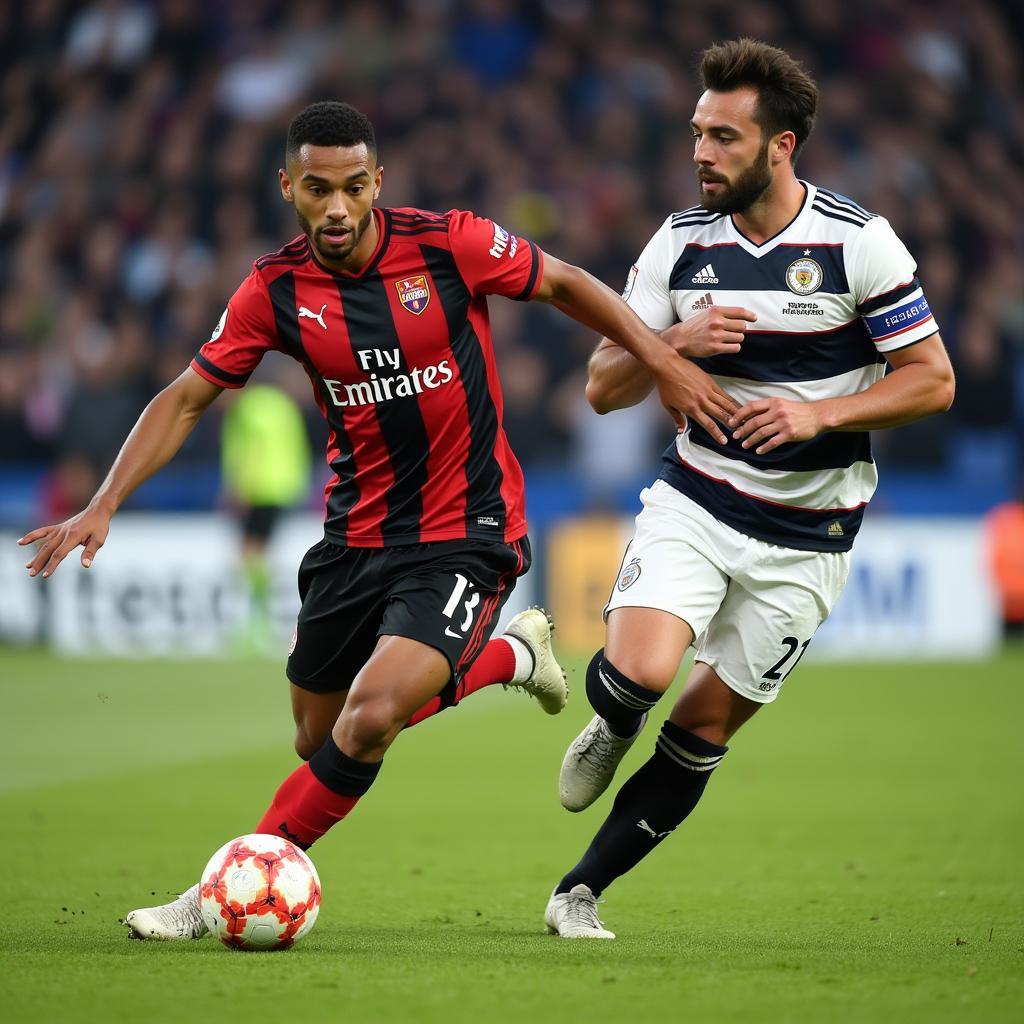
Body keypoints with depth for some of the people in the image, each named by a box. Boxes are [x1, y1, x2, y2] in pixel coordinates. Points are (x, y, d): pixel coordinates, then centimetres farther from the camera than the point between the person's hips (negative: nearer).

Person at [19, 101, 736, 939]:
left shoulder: (451, 244, -13)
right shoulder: (275, 290, -5)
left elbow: (564, 284, 3)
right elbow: (187, 399, 2)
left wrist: (663, 360, -4)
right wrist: (104, 506, -7)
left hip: (467, 533, -5)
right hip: (356, 538, 5)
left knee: (369, 718, -23)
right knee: (319, 741, 13)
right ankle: (507, 657, 35)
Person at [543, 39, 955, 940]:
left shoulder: (857, 243, -11)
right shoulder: (680, 243, -2)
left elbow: (932, 381, -8)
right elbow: (603, 388, 2)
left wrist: (819, 413, -21)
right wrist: (675, 344, -18)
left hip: (808, 536, -1)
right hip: (695, 501, 1)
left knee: (703, 729, 2)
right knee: (637, 674, -22)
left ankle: (583, 890, 17)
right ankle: (612, 727, 15)